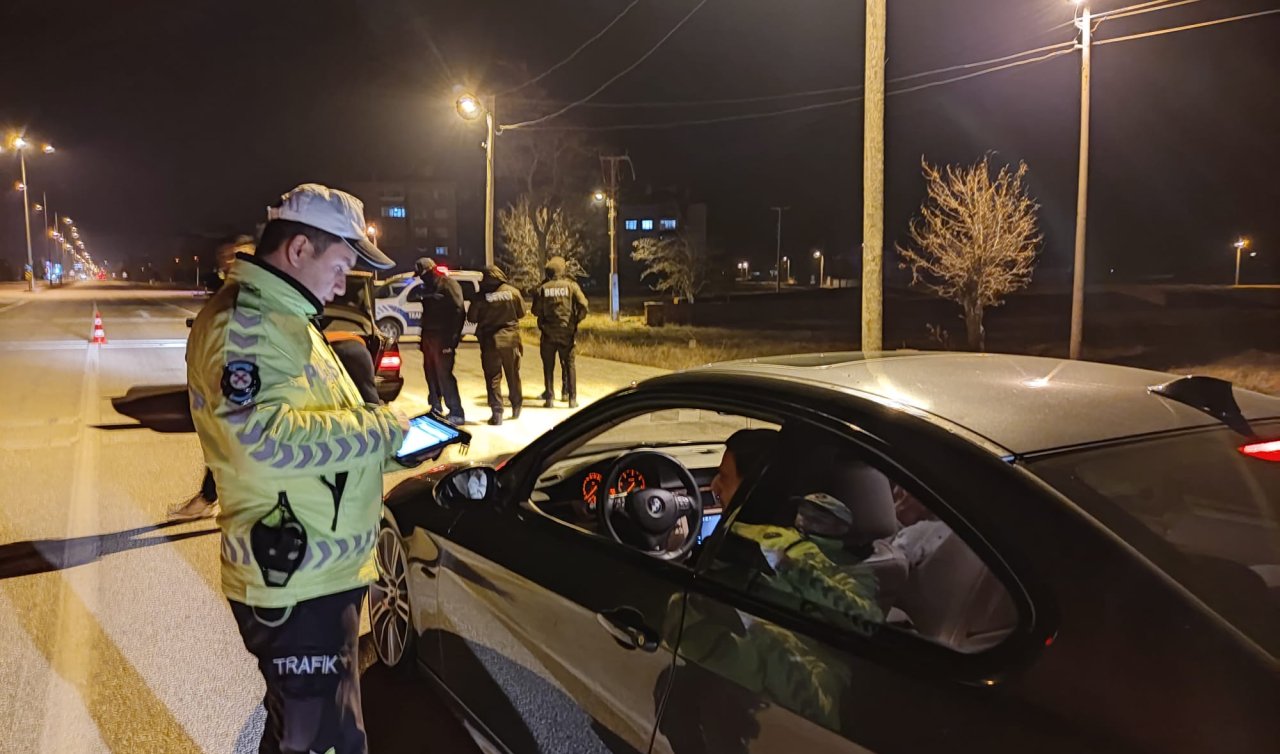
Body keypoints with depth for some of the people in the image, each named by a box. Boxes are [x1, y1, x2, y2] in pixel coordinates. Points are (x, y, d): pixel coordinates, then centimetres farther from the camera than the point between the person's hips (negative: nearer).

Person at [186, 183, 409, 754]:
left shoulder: (282, 317, 17)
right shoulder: (241, 323, -17)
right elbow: (265, 439, -31)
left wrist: (384, 431, 7)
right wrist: (380, 427, -20)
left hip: (319, 572, 10)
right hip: (296, 584, -10)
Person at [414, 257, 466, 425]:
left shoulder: (449, 284, -9)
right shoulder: (428, 287, 18)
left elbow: (459, 312, -17)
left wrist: (452, 337, -22)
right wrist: (423, 336, 18)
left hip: (443, 338, -8)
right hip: (429, 336, 9)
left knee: (444, 375, -12)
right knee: (431, 374, 12)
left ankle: (456, 413, -10)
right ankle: (435, 409, 23)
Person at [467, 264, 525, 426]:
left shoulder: (481, 296, -9)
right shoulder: (512, 291, -4)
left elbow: (471, 317, -2)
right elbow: (521, 312, 4)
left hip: (489, 340, -2)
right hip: (510, 338, 2)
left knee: (493, 376, 3)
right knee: (513, 374, 17)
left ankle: (497, 412, -3)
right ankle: (516, 406, 28)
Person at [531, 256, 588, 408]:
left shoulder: (542, 288, -2)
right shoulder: (571, 285, -3)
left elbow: (536, 311, 0)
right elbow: (583, 305, -12)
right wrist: (577, 320, 4)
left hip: (548, 332, 0)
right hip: (567, 331, 0)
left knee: (548, 365, 9)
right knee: (569, 364, 8)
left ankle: (550, 397, 9)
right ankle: (572, 398, 4)